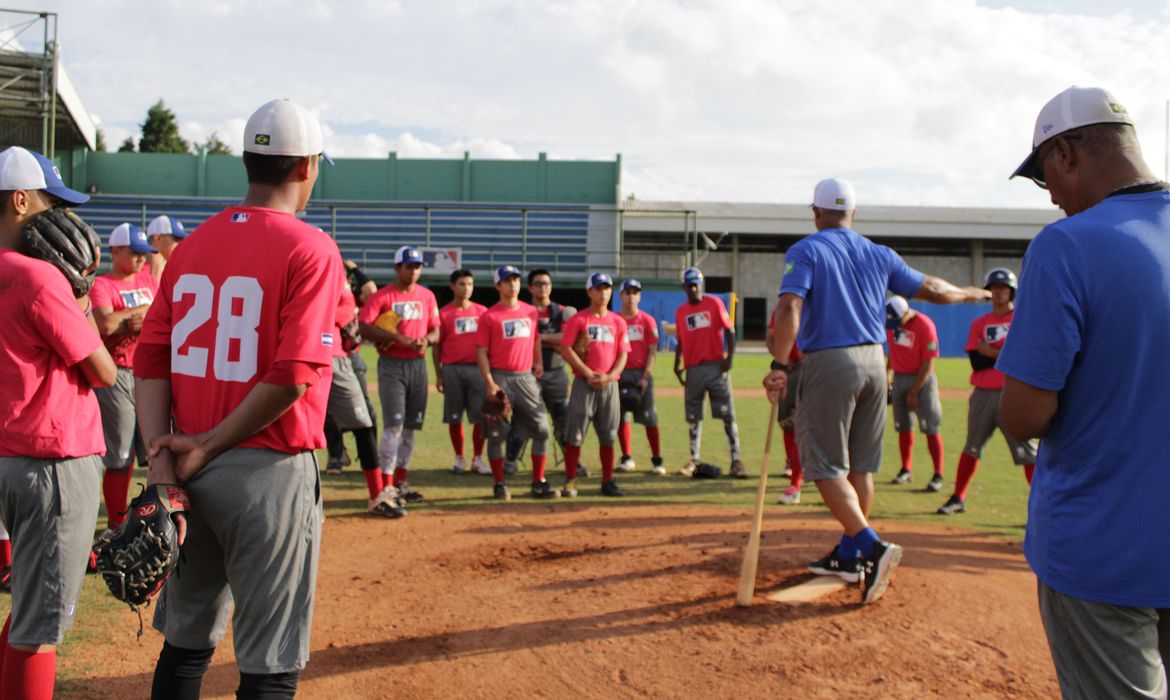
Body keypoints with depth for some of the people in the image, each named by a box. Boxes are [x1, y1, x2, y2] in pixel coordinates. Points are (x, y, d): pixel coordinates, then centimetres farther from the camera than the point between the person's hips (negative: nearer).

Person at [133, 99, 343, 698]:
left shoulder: (192, 245, 8)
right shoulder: (309, 249, -10)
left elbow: (151, 359, 3)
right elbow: (292, 376, -19)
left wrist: (161, 462, -1)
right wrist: (207, 446, -9)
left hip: (190, 471, 6)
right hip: (268, 470, -6)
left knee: (186, 643, 21)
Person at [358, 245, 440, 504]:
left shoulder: (427, 296, 10)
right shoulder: (381, 296, -5)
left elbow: (435, 331, 14)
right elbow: (363, 327, -17)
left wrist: (426, 339, -10)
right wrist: (398, 338, -26)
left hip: (418, 364, 5)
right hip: (392, 365, -5)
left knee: (411, 425, 9)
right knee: (394, 425, -12)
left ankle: (401, 481, 20)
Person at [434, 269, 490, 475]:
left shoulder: (482, 311, 8)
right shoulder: (444, 313, 3)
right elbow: (436, 346, 4)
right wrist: (438, 375, -1)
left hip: (478, 369, 1)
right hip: (452, 370, -1)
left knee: (481, 417, 0)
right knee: (454, 417, 4)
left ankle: (478, 459, 10)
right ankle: (459, 459, 16)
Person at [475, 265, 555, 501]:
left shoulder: (531, 311, 9)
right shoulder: (489, 316, -3)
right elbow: (481, 351, -5)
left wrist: (538, 362, 10)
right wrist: (489, 383, -13)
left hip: (526, 377, 4)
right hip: (500, 378, -4)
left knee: (541, 430, -1)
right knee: (496, 434, 0)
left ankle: (539, 483, 8)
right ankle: (499, 484, 12)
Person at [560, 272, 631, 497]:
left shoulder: (618, 322, 10)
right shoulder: (578, 319, -1)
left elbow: (623, 354, 8)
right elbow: (566, 350, -8)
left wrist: (609, 376, -9)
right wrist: (589, 374, -14)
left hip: (609, 384, 3)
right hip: (583, 383, -3)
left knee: (608, 435, 7)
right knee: (574, 434, -4)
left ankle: (607, 482, 16)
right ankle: (570, 481, 4)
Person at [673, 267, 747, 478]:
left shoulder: (714, 303, 0)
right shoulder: (680, 312, 9)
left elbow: (729, 330, -1)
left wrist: (729, 357, -11)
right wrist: (677, 364, 3)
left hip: (716, 366, -3)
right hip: (693, 369, 3)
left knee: (728, 415, -4)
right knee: (693, 417, 8)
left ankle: (736, 461, -2)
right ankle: (694, 460, 18)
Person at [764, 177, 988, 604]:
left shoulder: (805, 252, -4)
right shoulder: (878, 255, 10)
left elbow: (790, 308, -19)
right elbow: (930, 289, 16)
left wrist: (779, 365, -22)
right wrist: (970, 294, 35)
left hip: (828, 364, -6)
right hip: (873, 363, 6)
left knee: (825, 466, 0)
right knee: (861, 466, 14)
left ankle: (873, 547, -15)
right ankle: (849, 555, 23)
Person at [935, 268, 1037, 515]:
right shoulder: (979, 323, 10)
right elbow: (976, 362, -2)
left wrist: (990, 351, -10)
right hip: (983, 394, 4)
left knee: (1028, 453, -5)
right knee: (972, 448, 12)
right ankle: (958, 499, 22)